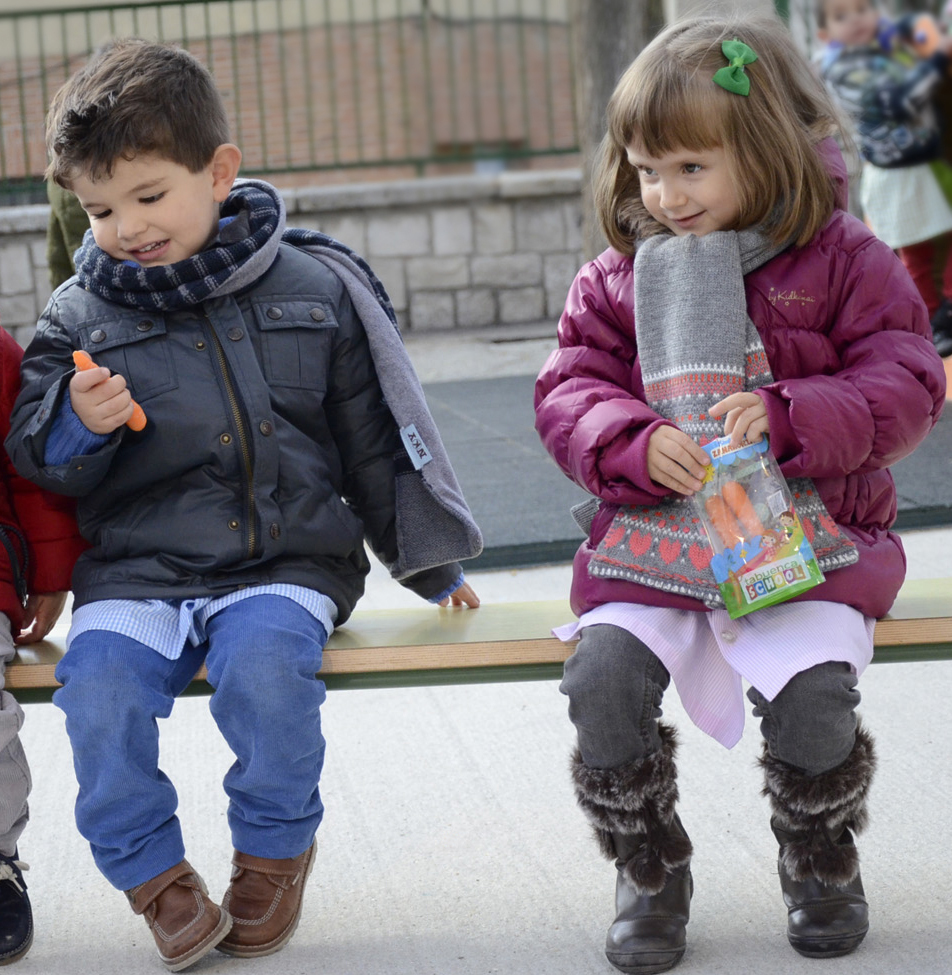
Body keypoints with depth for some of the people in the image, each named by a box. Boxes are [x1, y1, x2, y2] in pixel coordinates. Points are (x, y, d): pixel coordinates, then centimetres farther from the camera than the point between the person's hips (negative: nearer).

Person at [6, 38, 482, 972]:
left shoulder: (313, 289, 5)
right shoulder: (77, 318, 5)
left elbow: (374, 437, 13)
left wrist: (428, 562, 17)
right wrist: (76, 424, -16)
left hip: (285, 561, -1)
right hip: (135, 571, 1)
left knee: (265, 665, -31)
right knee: (97, 683, -26)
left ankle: (274, 850, -3)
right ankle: (153, 872, -3)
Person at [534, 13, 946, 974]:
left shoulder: (843, 262, 2)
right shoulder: (617, 278, 10)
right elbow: (569, 392, 7)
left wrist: (788, 415, -19)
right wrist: (636, 443, -15)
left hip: (804, 535, -2)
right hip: (654, 534, 3)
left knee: (814, 688, -27)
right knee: (602, 676, -22)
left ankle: (819, 860, 6)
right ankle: (649, 871, 2)